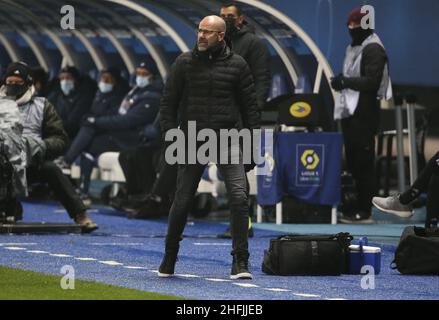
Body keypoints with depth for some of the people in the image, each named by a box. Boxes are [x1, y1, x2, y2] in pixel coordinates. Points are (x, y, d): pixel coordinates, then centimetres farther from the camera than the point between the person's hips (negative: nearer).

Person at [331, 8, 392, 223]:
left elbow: (372, 82, -18)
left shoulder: (373, 49, -8)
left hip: (364, 114, -10)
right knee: (353, 163, 9)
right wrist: (341, 81, 9)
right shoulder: (353, 48, 21)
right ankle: (357, 207, 13)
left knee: (363, 164, -9)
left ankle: (364, 212, -9)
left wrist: (345, 81, -17)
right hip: (350, 112, 10)